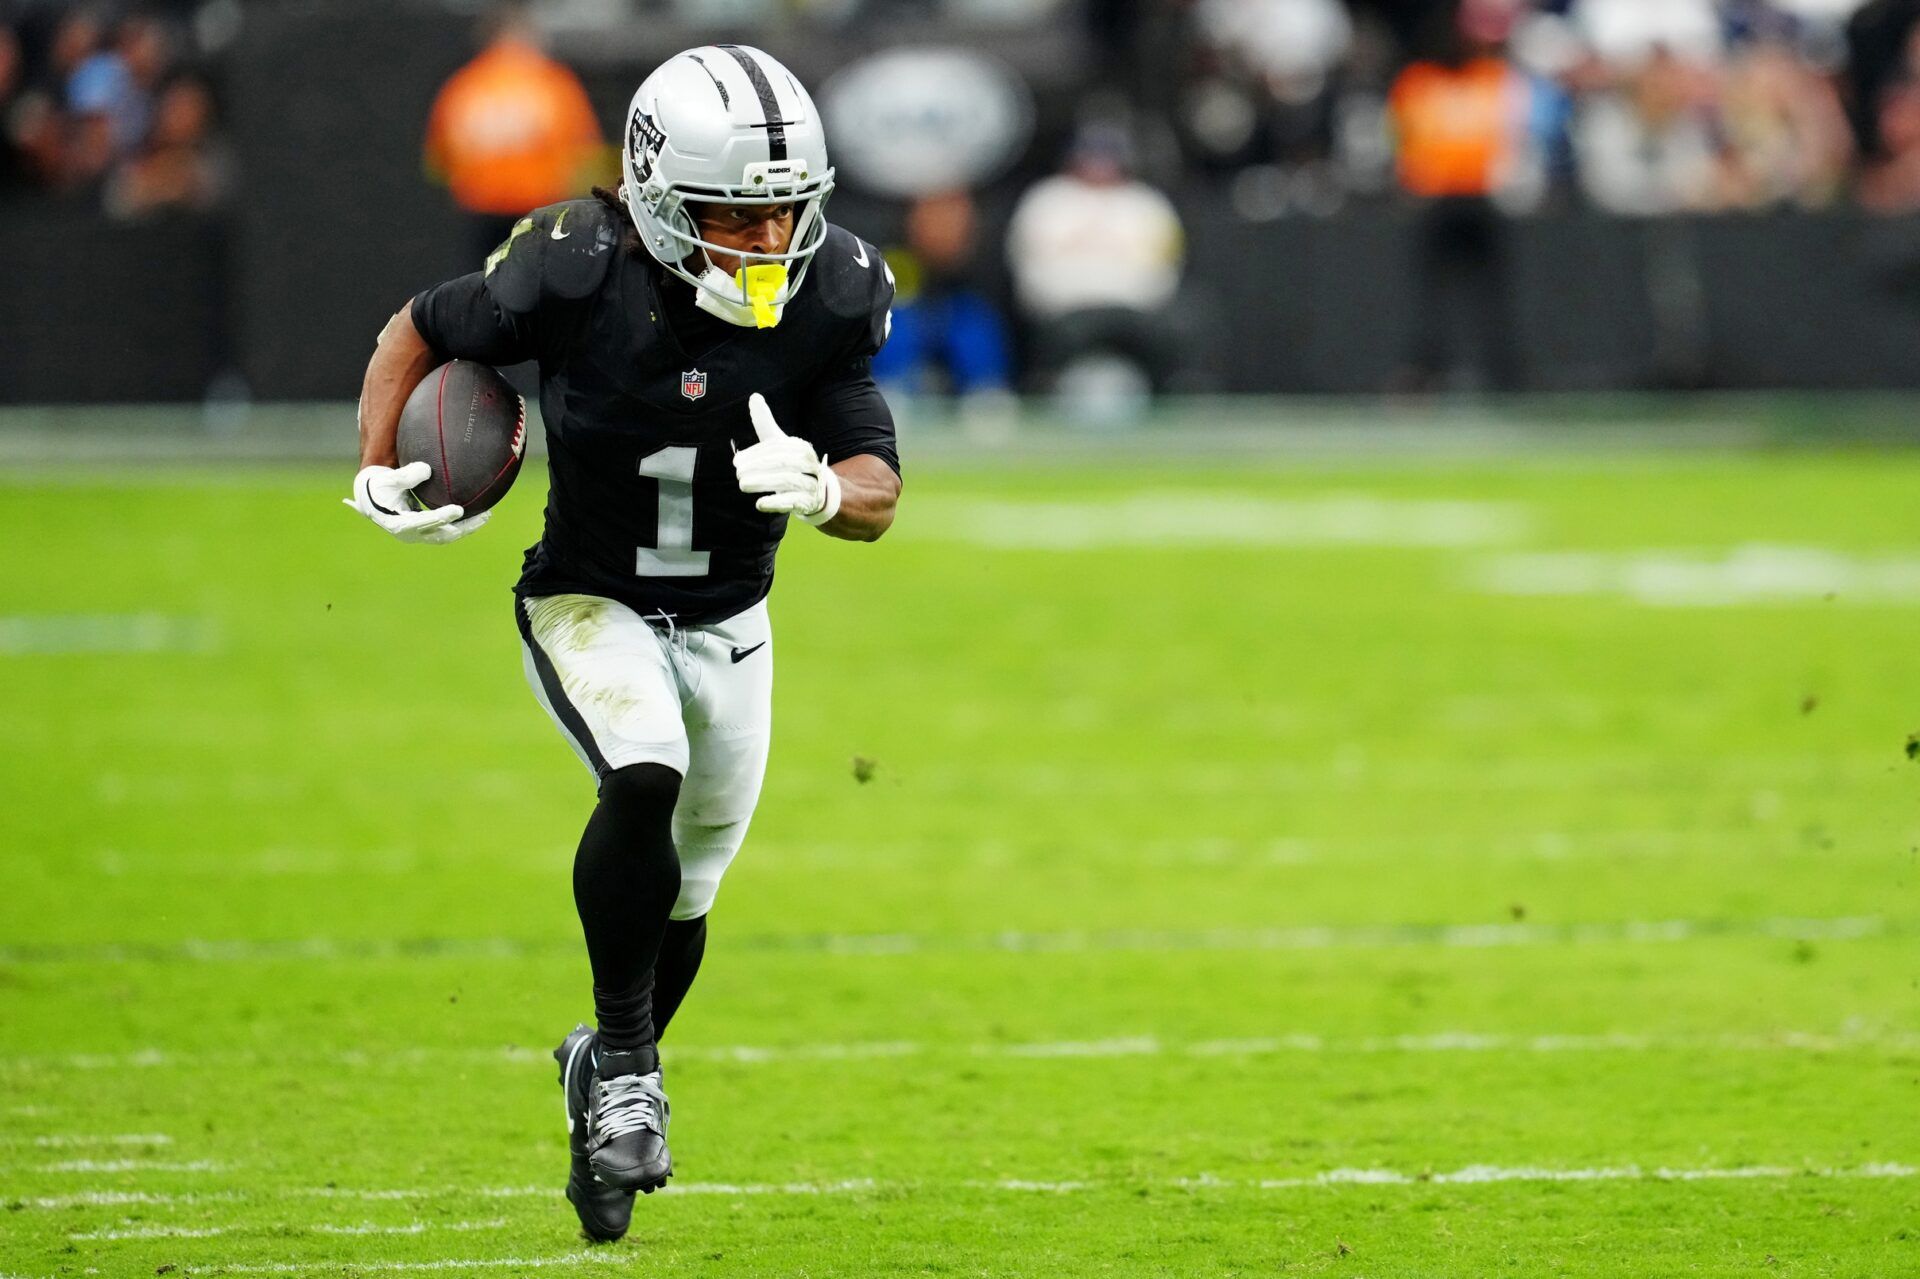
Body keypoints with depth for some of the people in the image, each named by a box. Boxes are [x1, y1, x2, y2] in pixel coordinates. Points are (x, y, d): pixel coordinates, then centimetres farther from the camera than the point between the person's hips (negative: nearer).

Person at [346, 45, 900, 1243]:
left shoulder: (830, 297, -15)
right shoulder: (577, 271, -23)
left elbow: (879, 496, -11)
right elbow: (420, 333, -5)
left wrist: (823, 488, -34)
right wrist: (380, 476, -17)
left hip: (728, 624, 4)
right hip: (592, 603, -4)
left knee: (682, 894, 15)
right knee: (647, 779, -32)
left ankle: (608, 1075, 44)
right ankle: (626, 1063, -14)